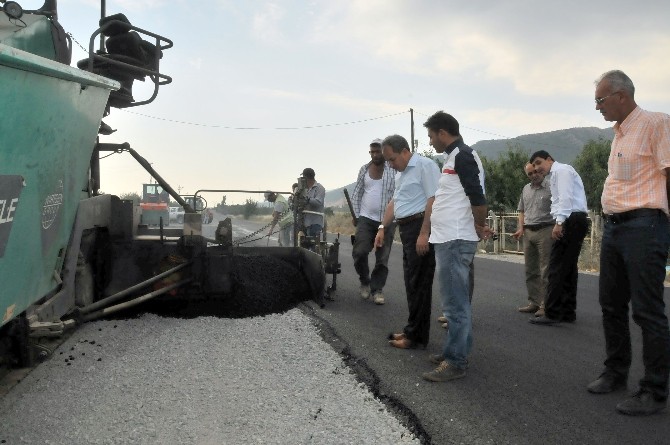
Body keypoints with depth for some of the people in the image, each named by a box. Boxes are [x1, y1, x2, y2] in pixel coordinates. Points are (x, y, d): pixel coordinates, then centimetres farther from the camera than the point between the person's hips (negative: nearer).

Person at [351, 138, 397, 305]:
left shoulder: (394, 169, -3)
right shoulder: (364, 169, 8)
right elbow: (356, 194, 13)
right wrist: (356, 215, 9)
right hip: (366, 218, 2)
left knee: (382, 258, 2)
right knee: (359, 252, -8)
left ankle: (377, 289, 13)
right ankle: (365, 282, 15)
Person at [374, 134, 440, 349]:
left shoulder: (425, 166, -11)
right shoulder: (401, 174, 19)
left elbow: (433, 200, -18)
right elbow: (394, 202, 25)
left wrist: (424, 234, -23)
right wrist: (382, 228, 17)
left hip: (421, 228, -10)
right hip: (406, 229, 10)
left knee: (419, 282, -5)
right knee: (412, 282, 12)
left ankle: (416, 336, 1)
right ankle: (414, 330, 20)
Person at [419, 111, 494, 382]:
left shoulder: (463, 156, -14)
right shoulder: (454, 157, 16)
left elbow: (478, 199, -19)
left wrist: (480, 227, -6)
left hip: (456, 241, -10)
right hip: (447, 239, 10)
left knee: (455, 303, -5)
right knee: (456, 301, 16)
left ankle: (456, 362, 1)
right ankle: (454, 351, 25)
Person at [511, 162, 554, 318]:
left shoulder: (551, 187, -4)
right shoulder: (526, 189, 17)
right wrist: (521, 228, 8)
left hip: (545, 231, -7)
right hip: (528, 232, 7)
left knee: (545, 270, -5)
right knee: (530, 270, 10)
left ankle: (545, 305, -2)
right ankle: (533, 302, 18)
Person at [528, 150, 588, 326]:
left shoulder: (561, 170, -4)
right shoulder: (554, 176, 25)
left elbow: (566, 198, -17)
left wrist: (559, 222, -24)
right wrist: (558, 222, 2)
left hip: (571, 220, -10)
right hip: (574, 221, 10)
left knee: (557, 267, -11)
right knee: (568, 266, 11)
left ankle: (552, 314, -12)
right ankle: (568, 312, 14)